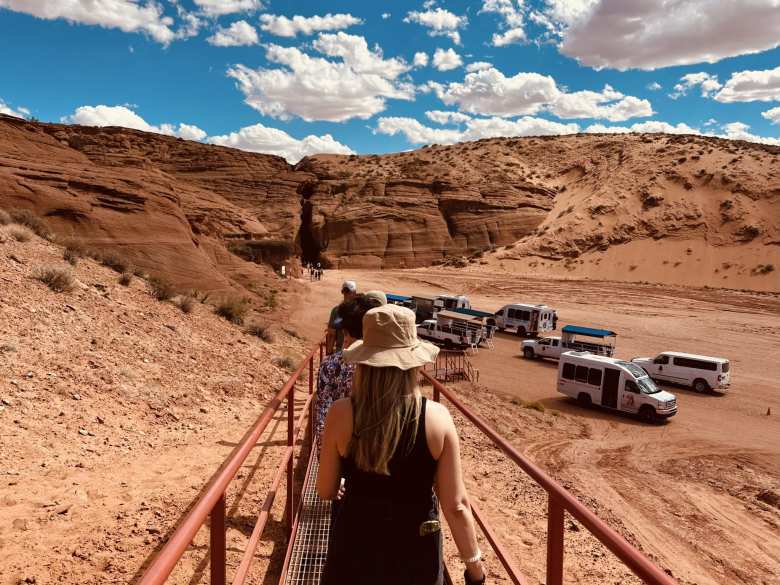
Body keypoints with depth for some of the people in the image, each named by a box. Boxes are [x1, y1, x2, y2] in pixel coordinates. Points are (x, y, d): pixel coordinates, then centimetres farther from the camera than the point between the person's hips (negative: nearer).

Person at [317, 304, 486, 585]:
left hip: (356, 544, 0)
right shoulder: (437, 417, -17)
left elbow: (325, 491, -5)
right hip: (416, 550, 0)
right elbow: (456, 506, -13)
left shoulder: (342, 413, -18)